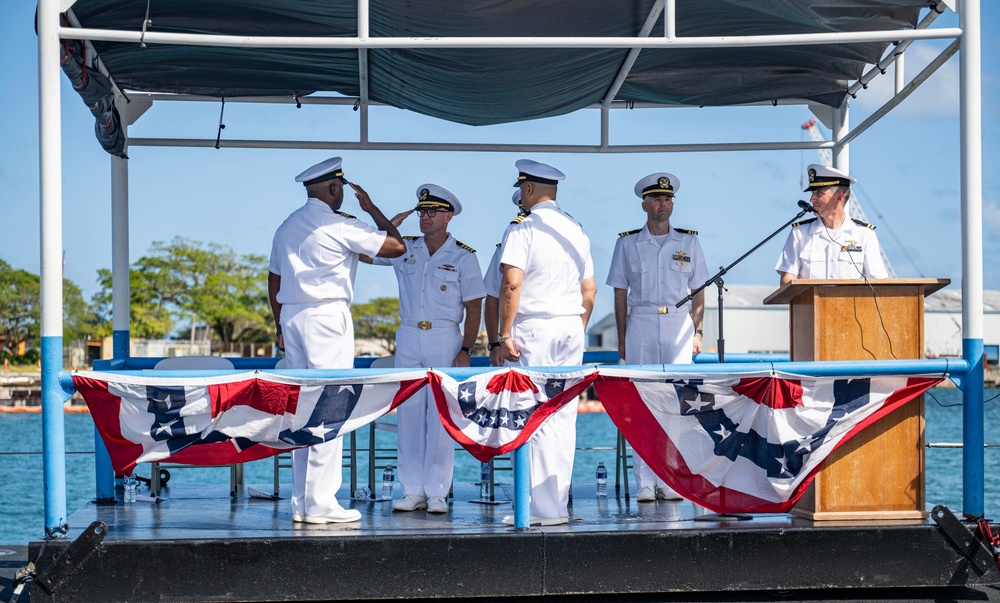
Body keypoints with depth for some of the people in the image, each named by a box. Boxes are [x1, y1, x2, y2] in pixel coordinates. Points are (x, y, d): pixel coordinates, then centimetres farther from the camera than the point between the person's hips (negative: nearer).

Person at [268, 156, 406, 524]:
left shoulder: (287, 227, 15)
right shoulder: (339, 226, -7)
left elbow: (274, 281, 19)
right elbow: (396, 246, -4)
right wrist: (371, 208, 7)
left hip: (291, 316, 8)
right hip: (327, 315, -8)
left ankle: (301, 503, 10)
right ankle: (320, 504, -9)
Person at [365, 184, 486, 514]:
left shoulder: (463, 257, -2)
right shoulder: (405, 249, 8)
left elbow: (474, 309, -2)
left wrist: (465, 351, -10)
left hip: (445, 340, -4)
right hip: (408, 338, 4)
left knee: (442, 417, -4)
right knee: (408, 414, 3)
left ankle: (437, 492, 2)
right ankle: (412, 490, 9)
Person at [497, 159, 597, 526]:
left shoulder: (523, 230, -7)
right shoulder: (577, 231, 13)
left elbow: (511, 284, -17)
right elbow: (589, 291, 15)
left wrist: (505, 334, -14)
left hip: (534, 329, -7)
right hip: (571, 329, 7)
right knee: (564, 419, 8)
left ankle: (545, 507, -7)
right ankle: (559, 503, 11)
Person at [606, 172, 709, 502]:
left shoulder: (688, 241, 10)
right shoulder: (628, 243, 8)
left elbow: (698, 291, 11)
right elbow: (620, 292, 9)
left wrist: (697, 332, 3)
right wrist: (622, 337, 4)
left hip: (678, 324, 0)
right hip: (641, 323, 0)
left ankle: (670, 481, 0)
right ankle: (645, 482, -1)